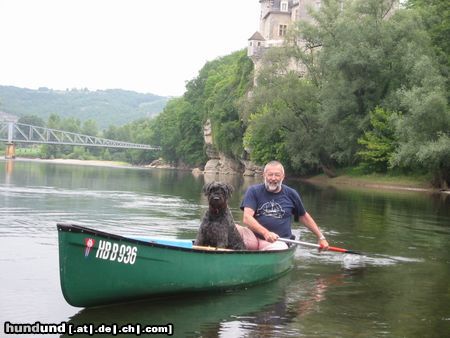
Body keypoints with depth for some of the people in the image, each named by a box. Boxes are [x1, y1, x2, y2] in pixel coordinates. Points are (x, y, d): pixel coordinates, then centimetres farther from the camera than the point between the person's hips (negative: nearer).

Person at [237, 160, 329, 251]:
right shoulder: (254, 191, 3)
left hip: (278, 242, 2)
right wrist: (265, 233, -28)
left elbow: (304, 216, 24)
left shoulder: (291, 194, 10)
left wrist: (321, 237, 23)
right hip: (254, 238, -1)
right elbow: (247, 218, -11)